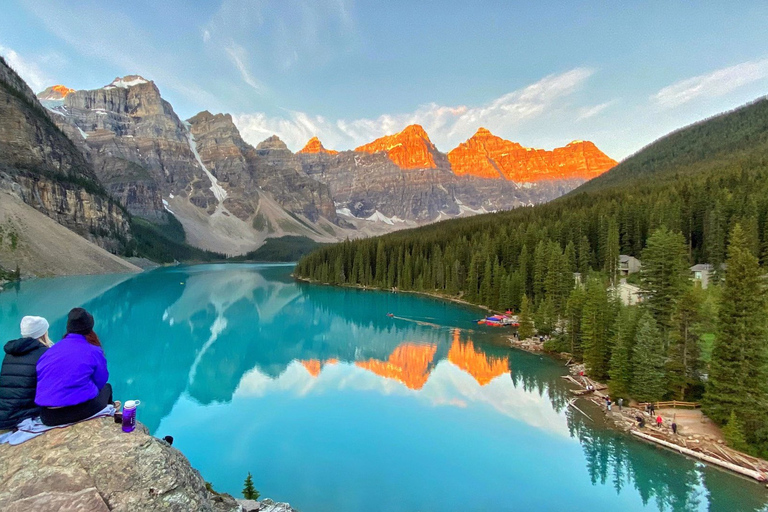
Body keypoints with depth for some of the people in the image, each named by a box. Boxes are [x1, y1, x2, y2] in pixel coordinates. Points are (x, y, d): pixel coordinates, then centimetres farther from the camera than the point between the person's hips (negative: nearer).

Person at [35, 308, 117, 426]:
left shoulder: (49, 351, 10)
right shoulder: (94, 351, -2)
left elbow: (39, 380, 17)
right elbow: (100, 382, 6)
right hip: (80, 411, -5)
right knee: (107, 387, 25)